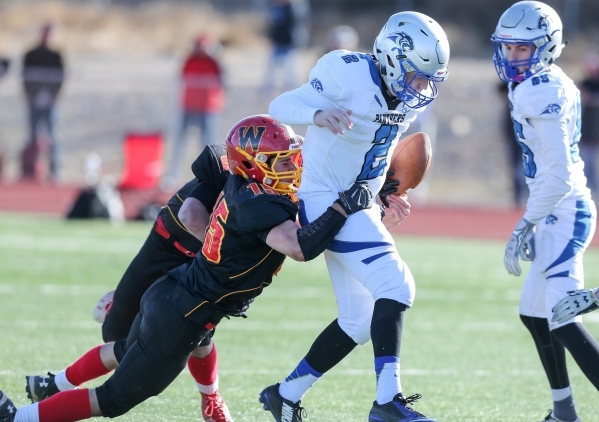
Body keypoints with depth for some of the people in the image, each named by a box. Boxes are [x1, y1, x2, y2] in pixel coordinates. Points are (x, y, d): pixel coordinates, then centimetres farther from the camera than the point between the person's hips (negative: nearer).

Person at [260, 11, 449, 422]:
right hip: (325, 200, -9)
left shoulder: (409, 97, 2)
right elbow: (281, 106, -19)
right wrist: (318, 114, -39)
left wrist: (389, 190, 9)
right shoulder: (350, 76, -20)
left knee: (359, 322, 12)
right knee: (395, 286, -21)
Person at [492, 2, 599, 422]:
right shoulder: (554, 84, 12)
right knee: (535, 314, 21)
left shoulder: (539, 92, -18)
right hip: (561, 213, 11)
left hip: (564, 213, -11)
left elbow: (559, 174, -23)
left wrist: (525, 226, -19)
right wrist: (533, 222, 21)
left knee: (564, 322, -17)